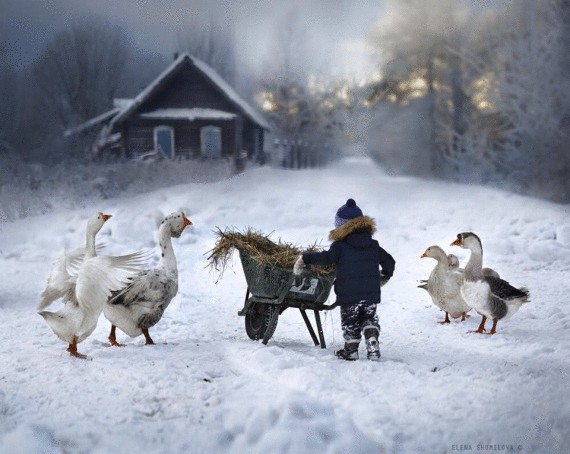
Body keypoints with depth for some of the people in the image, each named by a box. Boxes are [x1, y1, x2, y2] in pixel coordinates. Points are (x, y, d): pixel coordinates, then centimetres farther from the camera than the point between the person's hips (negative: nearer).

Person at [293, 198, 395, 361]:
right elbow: (389, 261, 13)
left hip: (349, 294, -4)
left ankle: (351, 351, 18)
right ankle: (372, 343, 0)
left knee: (350, 323, 11)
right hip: (371, 293, 4)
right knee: (369, 319, 19)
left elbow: (326, 258, -24)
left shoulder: (340, 246, -10)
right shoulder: (373, 245, 7)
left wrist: (305, 258, -18)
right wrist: (385, 276, 32)